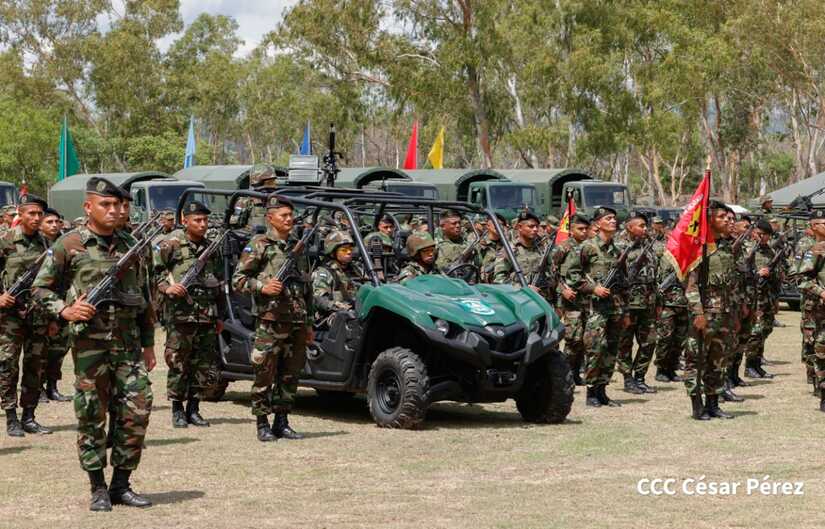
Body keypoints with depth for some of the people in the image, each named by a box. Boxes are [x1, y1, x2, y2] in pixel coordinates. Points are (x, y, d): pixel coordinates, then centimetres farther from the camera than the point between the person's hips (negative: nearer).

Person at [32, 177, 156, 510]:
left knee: (137, 411, 0)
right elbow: (41, 288, 4)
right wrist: (64, 310, -13)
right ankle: (98, 489, 11)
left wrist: (148, 343, 15)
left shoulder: (130, 245, 12)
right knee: (91, 417, 1)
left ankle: (121, 484, 12)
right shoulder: (69, 245, -1)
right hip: (89, 342, -4)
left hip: (128, 341, 4)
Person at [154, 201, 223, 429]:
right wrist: (166, 288, -19)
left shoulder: (211, 247, 16)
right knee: (178, 363, -2)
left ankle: (193, 409, 15)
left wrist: (219, 316, 20)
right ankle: (177, 410, 7)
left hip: (207, 316, 5)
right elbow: (153, 270, -3)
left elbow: (219, 283, 22)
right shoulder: (171, 244, -2)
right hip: (180, 315, -5)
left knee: (203, 364, 6)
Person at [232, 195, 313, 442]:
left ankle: (282, 422, 16)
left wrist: (309, 323, 20)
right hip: (271, 321, -6)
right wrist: (262, 287, -19)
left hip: (297, 322, 6)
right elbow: (238, 280, -4)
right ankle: (262, 424, 4)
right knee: (265, 374, -3)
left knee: (290, 374, 8)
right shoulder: (259, 245, 0)